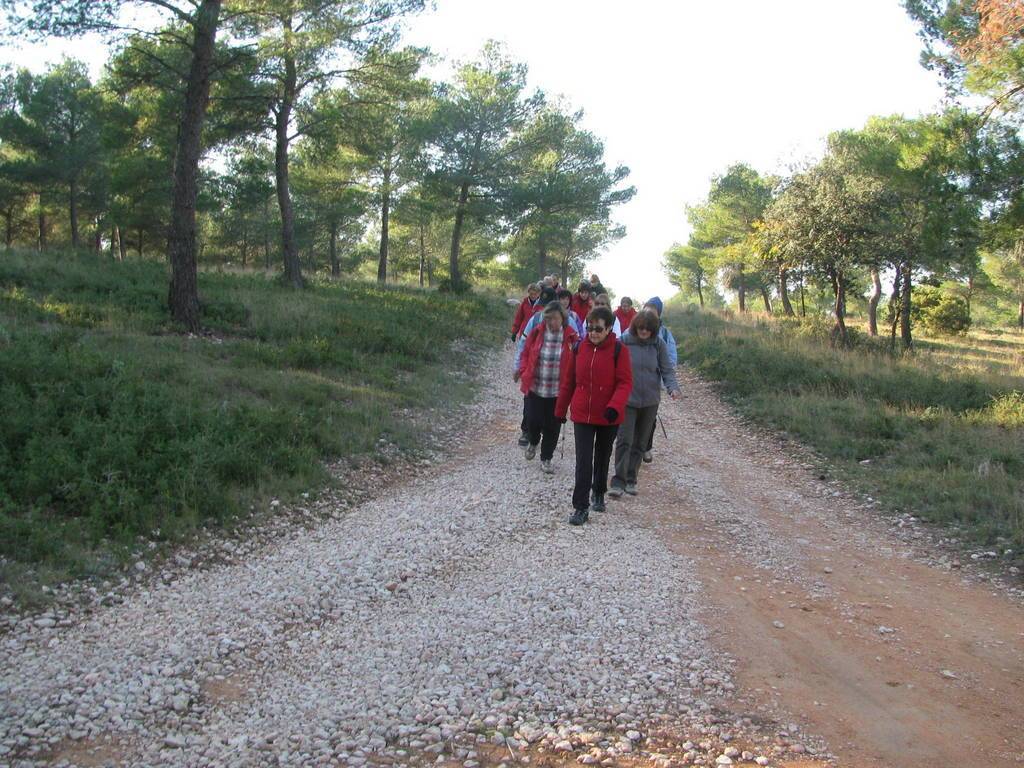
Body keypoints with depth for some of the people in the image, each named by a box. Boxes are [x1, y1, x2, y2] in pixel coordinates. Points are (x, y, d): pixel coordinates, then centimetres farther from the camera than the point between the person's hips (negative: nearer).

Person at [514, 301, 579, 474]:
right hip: (535, 387, 0)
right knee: (533, 421, 0)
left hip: (558, 390, 0)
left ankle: (546, 459, 25)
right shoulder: (536, 333, -4)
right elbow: (526, 354, 7)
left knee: (552, 425, 7)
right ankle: (533, 442, 36)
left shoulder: (570, 336, -6)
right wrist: (522, 372, -3)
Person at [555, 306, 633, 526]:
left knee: (602, 457, 19)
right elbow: (568, 381, 7)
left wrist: (615, 406, -29)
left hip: (609, 417, -1)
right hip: (582, 415, 1)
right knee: (583, 461, -5)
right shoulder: (579, 348, -1)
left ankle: (599, 494, 40)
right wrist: (560, 410, 13)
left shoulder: (619, 350, -10)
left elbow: (625, 382, -13)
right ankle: (581, 507, -1)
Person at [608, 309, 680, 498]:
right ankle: (618, 482, -5)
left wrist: (673, 387, -18)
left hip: (650, 401, 3)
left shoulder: (658, 344, -2)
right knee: (624, 441, -9)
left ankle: (631, 480, 22)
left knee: (640, 443, 11)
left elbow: (667, 370, 0)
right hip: (627, 399, -3)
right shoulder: (624, 341, -8)